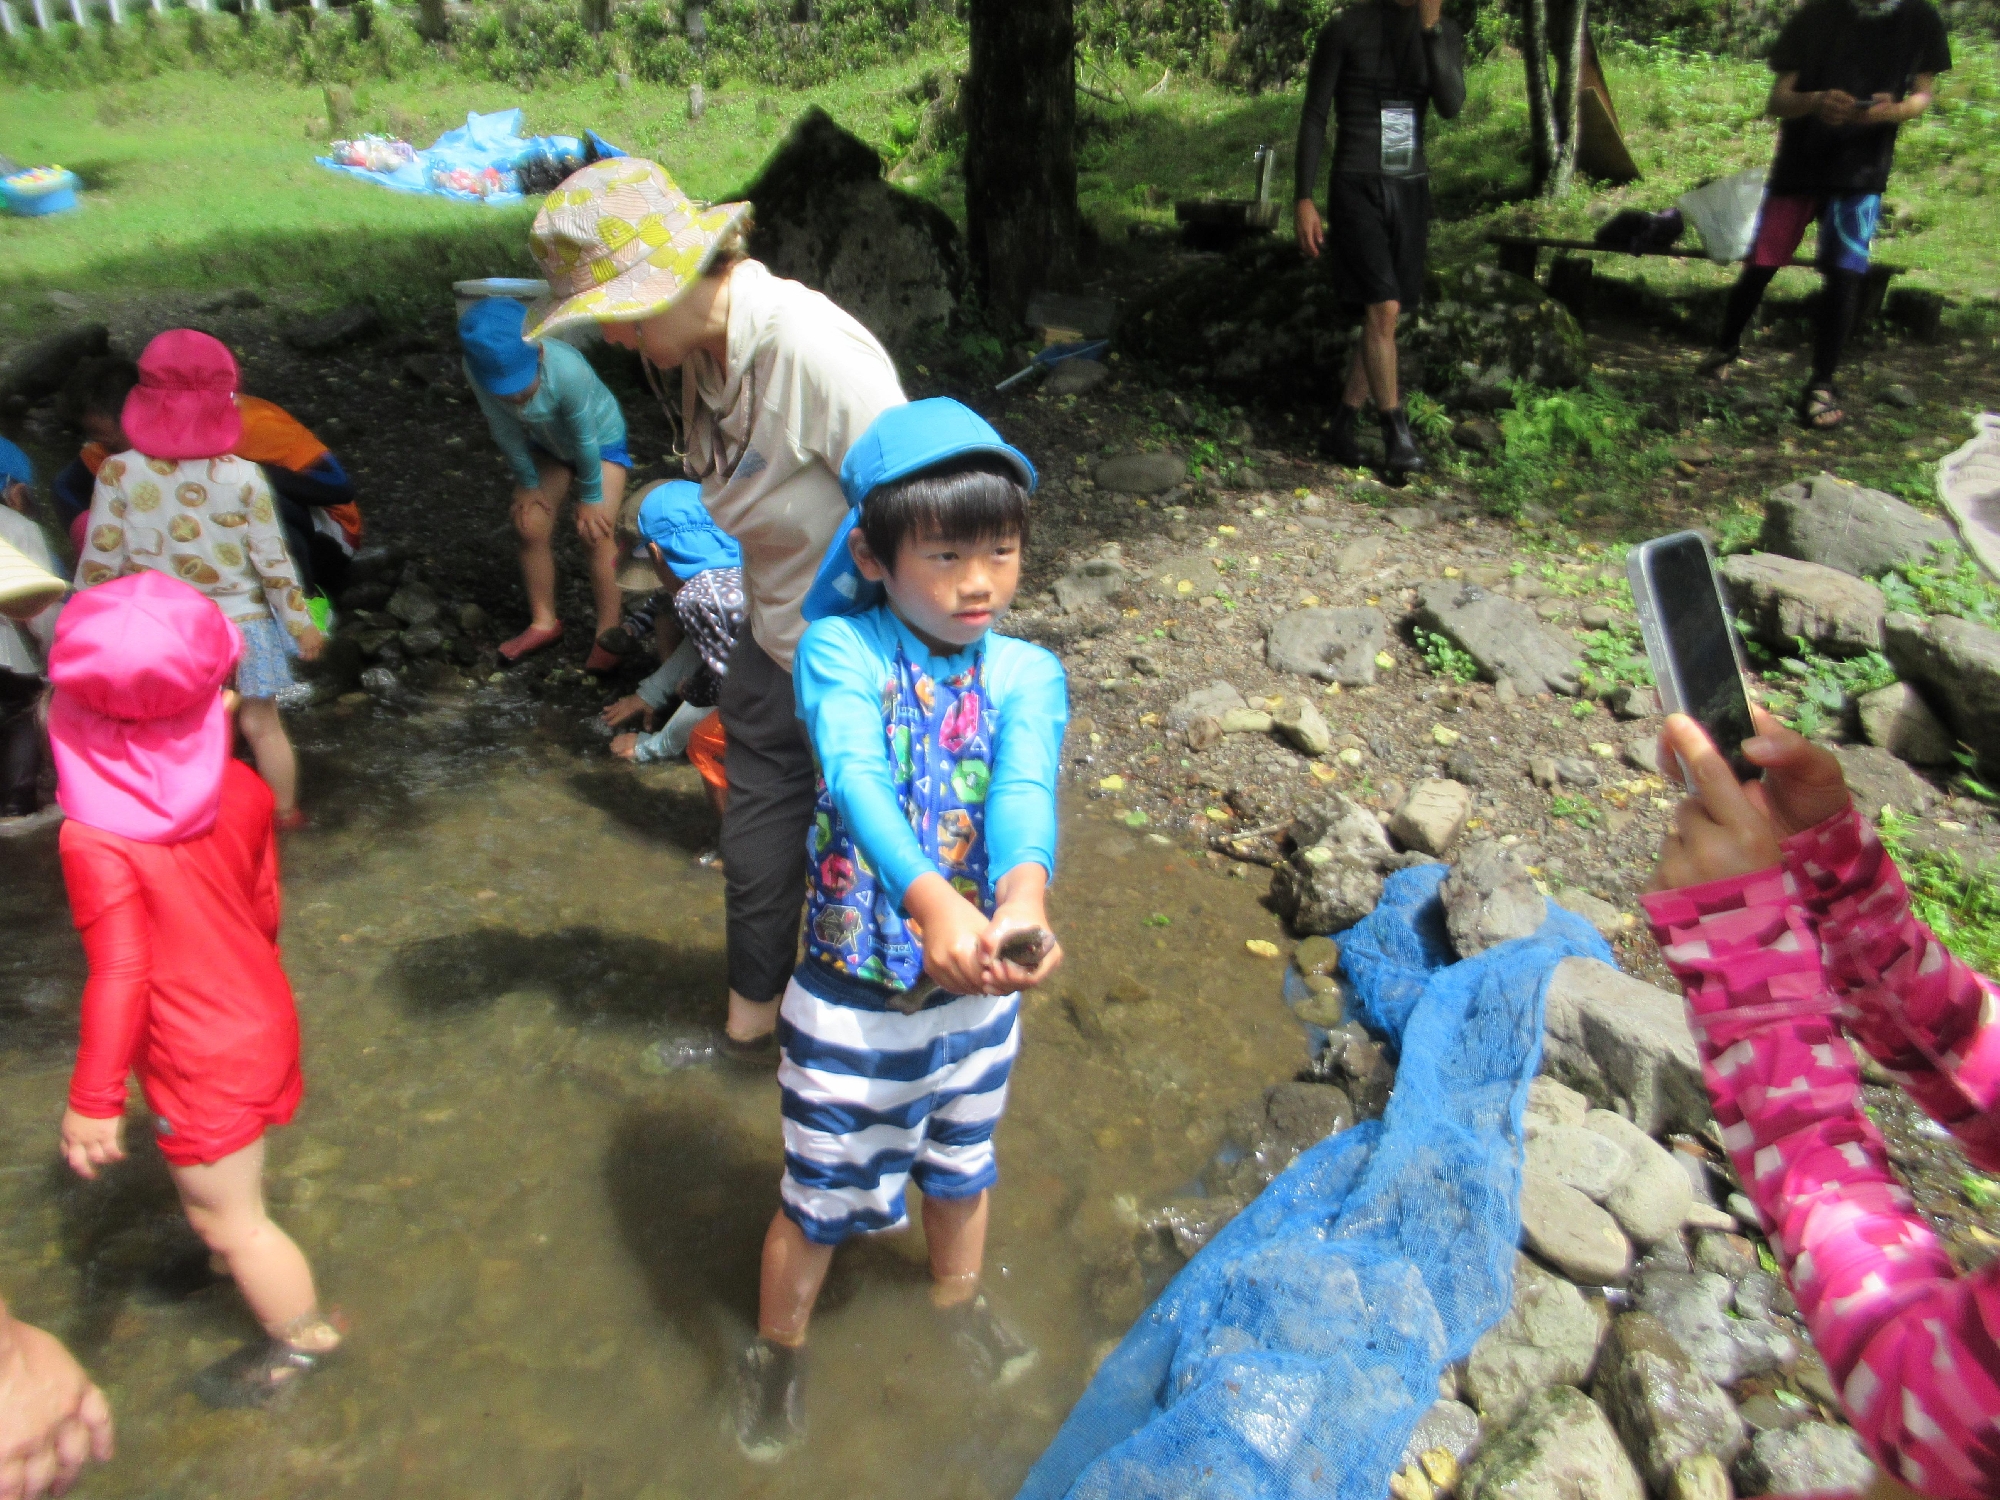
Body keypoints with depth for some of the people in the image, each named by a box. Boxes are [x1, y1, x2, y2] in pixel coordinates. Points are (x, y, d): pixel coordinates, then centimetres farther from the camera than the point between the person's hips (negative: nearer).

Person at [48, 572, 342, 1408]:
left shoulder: (96, 842, -27)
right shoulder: (242, 790, -11)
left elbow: (119, 977, -24)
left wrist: (92, 1101, -12)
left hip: (203, 1060, -7)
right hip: (260, 1016, 7)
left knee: (228, 1216, 15)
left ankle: (302, 1338, 34)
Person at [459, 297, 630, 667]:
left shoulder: (567, 370, -40)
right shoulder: (481, 371, -29)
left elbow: (585, 439, -26)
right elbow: (507, 431, -13)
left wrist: (590, 497, -13)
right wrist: (529, 484, -3)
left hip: (600, 438, -4)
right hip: (547, 443, 5)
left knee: (596, 535, -12)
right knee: (529, 528, 2)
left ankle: (609, 633, 1)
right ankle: (544, 622, 19)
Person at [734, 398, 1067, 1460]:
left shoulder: (1027, 675, -10)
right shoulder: (839, 649, -17)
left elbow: (1025, 788, -28)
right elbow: (855, 775, -35)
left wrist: (1023, 892, -50)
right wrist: (930, 899, -53)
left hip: (979, 984, 3)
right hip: (852, 996, -3)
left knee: (959, 1163, 27)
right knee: (823, 1196, 17)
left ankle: (957, 1297, 59)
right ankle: (775, 1351, 47)